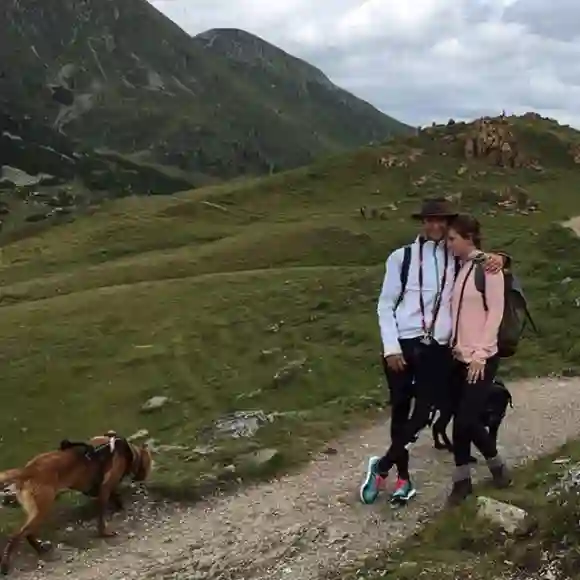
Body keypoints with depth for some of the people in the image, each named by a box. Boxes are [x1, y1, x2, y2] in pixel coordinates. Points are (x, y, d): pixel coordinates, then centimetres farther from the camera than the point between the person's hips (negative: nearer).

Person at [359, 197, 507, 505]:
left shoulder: (457, 259, 5)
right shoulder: (402, 257, -1)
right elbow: (385, 305, 0)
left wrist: (497, 258, -10)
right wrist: (391, 348, -8)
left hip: (437, 349, 2)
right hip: (402, 346, -1)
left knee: (422, 414, -2)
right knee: (400, 412, 8)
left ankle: (381, 467, 15)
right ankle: (403, 476, 23)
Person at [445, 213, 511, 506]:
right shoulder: (458, 268, 9)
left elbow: (495, 313, -12)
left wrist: (480, 354, -14)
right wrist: (455, 347, 5)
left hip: (482, 358, -6)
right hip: (459, 356, 6)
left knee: (467, 419, -7)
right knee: (460, 419, 6)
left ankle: (496, 463, 19)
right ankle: (462, 479, 18)